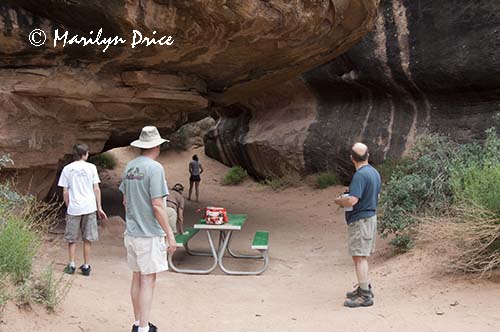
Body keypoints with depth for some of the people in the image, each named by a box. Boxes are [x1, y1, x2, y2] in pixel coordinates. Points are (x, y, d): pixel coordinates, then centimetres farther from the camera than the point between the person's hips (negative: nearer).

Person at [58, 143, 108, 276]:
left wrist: (68, 207, 13)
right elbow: (96, 189, 0)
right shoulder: (91, 167, 1)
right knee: (87, 239, 9)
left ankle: (72, 265, 13)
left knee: (71, 239, 14)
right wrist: (99, 208, 6)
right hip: (89, 207, 0)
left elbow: (65, 192, 1)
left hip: (73, 208, 0)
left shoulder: (67, 169, 2)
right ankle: (86, 266, 13)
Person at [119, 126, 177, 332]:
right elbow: (157, 205, -19)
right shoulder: (154, 168, -15)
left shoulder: (129, 167, 8)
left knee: (137, 278, 16)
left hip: (131, 233, 8)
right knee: (148, 280, -1)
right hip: (149, 234, -8)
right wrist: (170, 234, -14)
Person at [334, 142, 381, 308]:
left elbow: (352, 201, -28)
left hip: (360, 220, -10)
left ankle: (365, 296, -3)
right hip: (371, 216, 10)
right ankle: (365, 287, 30)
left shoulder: (360, 175, -20)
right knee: (362, 256, 20)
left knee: (359, 257, -6)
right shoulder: (374, 172, 9)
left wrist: (339, 201, -7)